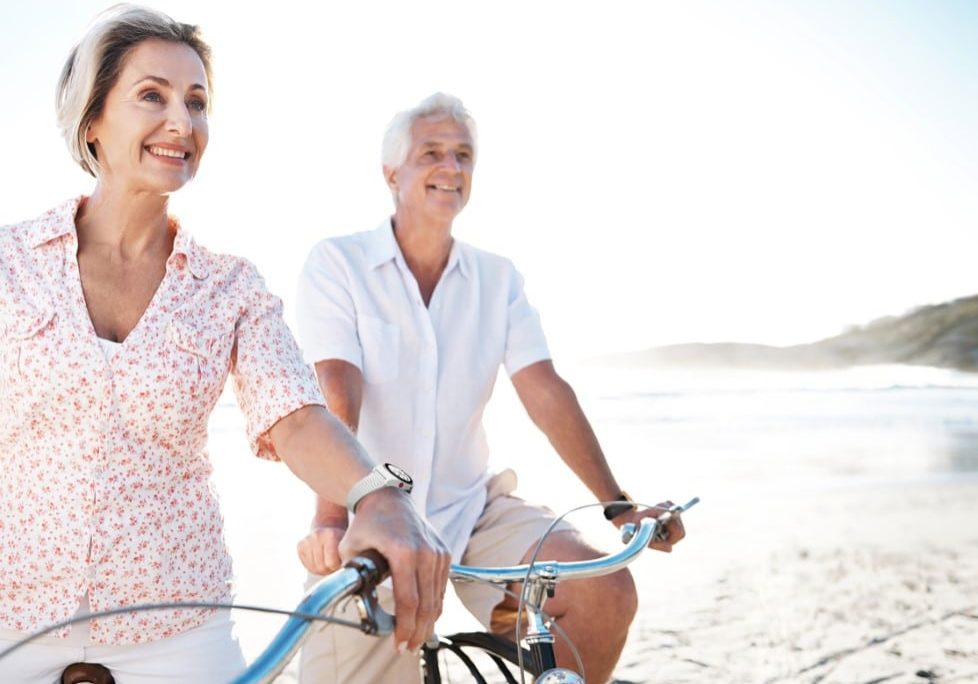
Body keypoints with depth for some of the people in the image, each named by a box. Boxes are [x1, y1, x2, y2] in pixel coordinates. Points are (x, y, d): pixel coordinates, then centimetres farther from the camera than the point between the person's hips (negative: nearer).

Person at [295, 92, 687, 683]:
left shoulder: (499, 278, 6)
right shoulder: (337, 264, -5)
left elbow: (547, 393, -3)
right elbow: (337, 395, -17)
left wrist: (618, 505, -13)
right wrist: (331, 518, -32)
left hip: (471, 510, 3)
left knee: (606, 591, -17)